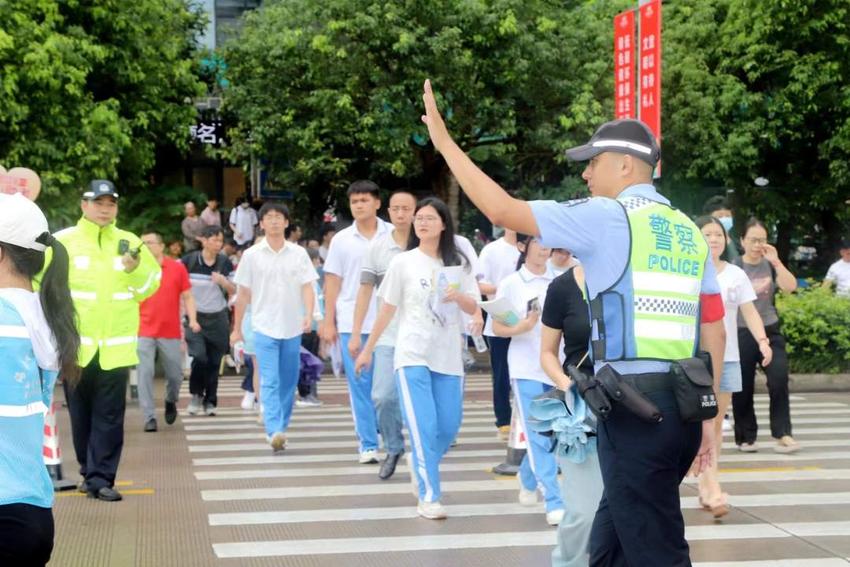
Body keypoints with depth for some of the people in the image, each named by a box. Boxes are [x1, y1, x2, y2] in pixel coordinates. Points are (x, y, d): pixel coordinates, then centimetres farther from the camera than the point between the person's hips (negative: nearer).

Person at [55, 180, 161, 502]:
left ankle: (100, 478, 1)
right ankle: (91, 472, 25)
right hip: (76, 344, -1)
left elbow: (148, 287, 8)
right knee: (81, 413, 10)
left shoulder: (130, 243, 7)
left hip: (116, 346, 1)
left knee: (109, 416, -2)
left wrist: (136, 269, -11)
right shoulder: (63, 242, -1)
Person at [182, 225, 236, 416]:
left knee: (214, 362, 3)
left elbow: (234, 291, 6)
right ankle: (196, 394, 8)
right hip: (195, 316, -2)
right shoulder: (188, 261, -6)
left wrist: (223, 282, -13)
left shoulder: (225, 263, 1)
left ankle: (210, 401, 18)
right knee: (200, 357, -16)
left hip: (218, 318, 2)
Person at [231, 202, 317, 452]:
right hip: (264, 328, -2)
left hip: (292, 328, 2)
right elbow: (243, 294, 8)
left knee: (288, 383, 9)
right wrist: (237, 328, 10)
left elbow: (307, 288, 0)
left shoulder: (299, 253, 4)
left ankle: (281, 429, 20)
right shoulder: (252, 255, 2)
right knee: (270, 382, -13)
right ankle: (274, 432, -22)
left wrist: (309, 314, -18)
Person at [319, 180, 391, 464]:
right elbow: (332, 282, 8)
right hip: (351, 324, 1)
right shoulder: (341, 240, 6)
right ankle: (368, 444, 7)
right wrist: (328, 321, 3)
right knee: (360, 385, 2)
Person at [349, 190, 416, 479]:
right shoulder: (377, 247, 3)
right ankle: (393, 449, 17)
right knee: (383, 397, -6)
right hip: (388, 336, 1)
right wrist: (355, 333, 4)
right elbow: (365, 290, 8)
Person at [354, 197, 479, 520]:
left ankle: (422, 465, 34)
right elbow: (387, 310, 4)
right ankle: (428, 498, -7)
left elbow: (473, 308, 7)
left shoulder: (458, 264, 7)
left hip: (448, 357, 3)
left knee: (449, 427, 5)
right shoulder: (403, 263, 0)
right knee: (424, 427, -12)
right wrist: (367, 350, 5)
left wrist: (458, 296, -15)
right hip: (412, 356, -3)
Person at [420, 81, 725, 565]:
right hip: (683, 405, 8)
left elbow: (501, 210, -6)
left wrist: (444, 140, 4)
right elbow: (715, 332, 15)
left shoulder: (606, 217, -4)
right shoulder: (690, 231, 16)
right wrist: (707, 415, 21)